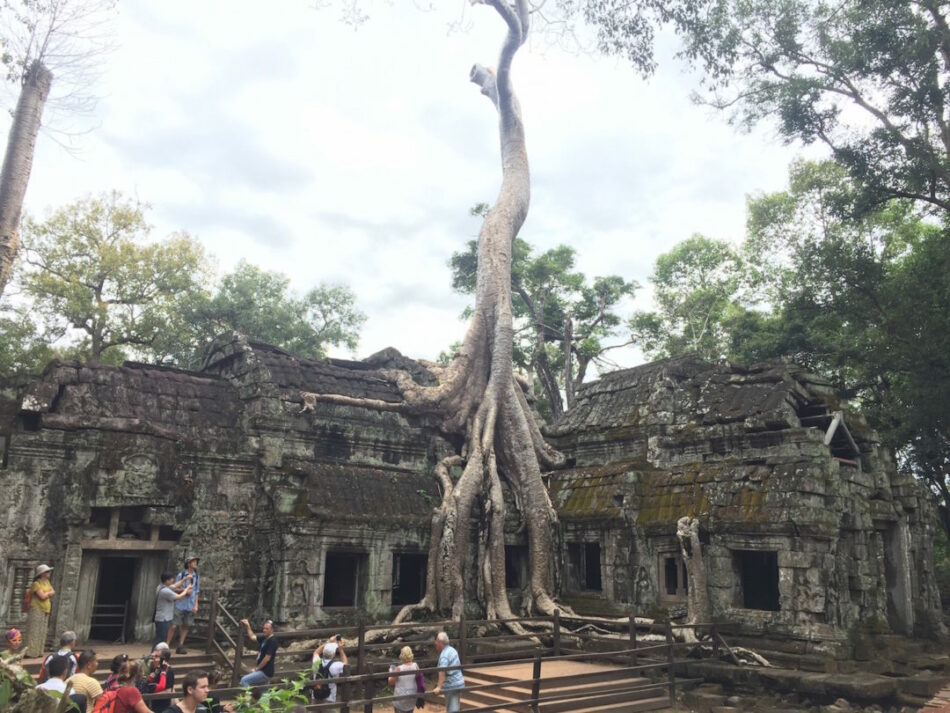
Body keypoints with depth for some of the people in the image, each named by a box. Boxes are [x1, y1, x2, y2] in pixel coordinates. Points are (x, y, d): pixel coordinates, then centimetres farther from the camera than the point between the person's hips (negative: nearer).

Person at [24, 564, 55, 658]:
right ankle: (31, 653, -5)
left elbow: (53, 592, 9)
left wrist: (46, 593, -7)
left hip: (45, 611, 8)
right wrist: (49, 593, 0)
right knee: (34, 632, -8)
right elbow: (42, 596, -17)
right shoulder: (36, 584, -11)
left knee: (42, 632, 9)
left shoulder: (47, 582, 14)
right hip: (36, 610, -8)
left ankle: (38, 652, 14)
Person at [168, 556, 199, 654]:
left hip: (190, 606, 4)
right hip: (180, 605, -4)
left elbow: (196, 592, 10)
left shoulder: (196, 576, 6)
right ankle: (167, 645, 6)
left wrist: (196, 605, 4)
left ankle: (180, 646, 17)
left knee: (185, 626, 8)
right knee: (174, 626, -4)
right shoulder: (181, 575, -5)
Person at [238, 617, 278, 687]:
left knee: (244, 680, -14)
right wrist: (247, 626, 7)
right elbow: (252, 637, 18)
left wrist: (256, 669, -10)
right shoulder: (264, 638, 10)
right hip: (262, 671, 9)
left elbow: (267, 658, -18)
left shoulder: (272, 641, -17)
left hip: (265, 672, -9)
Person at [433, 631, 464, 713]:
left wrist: (438, 687, -39)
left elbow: (442, 672, -33)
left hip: (451, 686, -9)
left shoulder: (444, 655, -19)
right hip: (459, 683, 9)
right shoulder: (452, 650, 11)